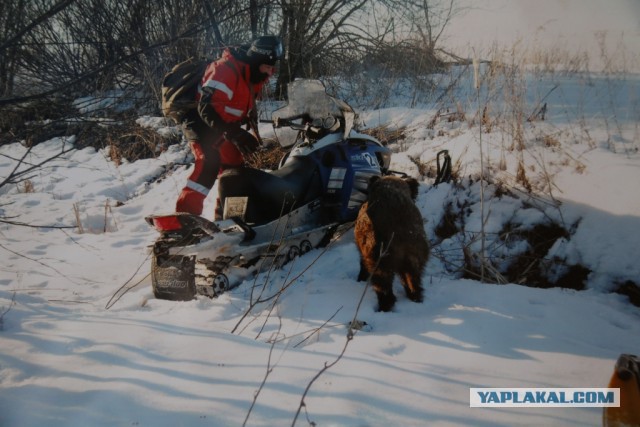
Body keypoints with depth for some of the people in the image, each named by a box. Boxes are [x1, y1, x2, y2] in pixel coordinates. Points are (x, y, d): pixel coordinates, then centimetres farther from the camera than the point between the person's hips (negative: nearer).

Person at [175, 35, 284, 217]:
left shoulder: (252, 75, 2)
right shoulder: (227, 69, -28)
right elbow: (207, 108, -36)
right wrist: (234, 133, -41)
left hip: (222, 125, 9)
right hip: (199, 120, -9)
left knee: (234, 164, 14)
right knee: (209, 162, -26)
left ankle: (225, 212, 27)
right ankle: (185, 213, -27)